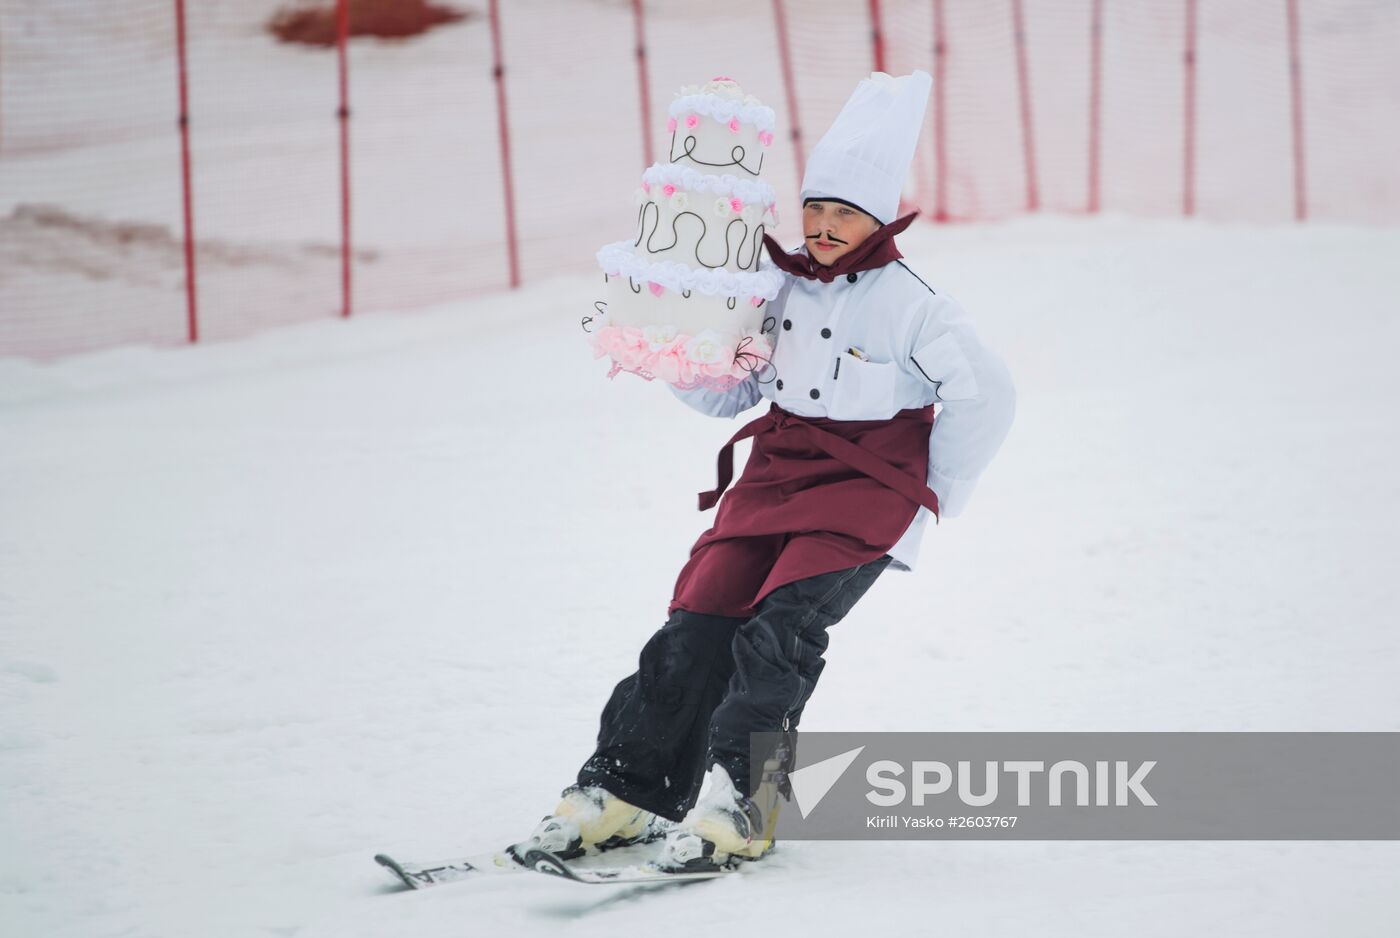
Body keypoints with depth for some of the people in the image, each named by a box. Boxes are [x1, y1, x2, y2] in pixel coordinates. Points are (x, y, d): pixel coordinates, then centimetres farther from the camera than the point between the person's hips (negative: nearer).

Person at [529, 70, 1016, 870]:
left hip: (868, 493, -6)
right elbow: (727, 391, 19)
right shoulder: (783, 288, 9)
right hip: (777, 475, 6)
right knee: (697, 625, -9)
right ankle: (624, 791, -5)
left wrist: (935, 497, -1)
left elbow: (986, 396, -7)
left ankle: (738, 803, -26)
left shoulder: (908, 305, -9)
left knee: (777, 632, -24)